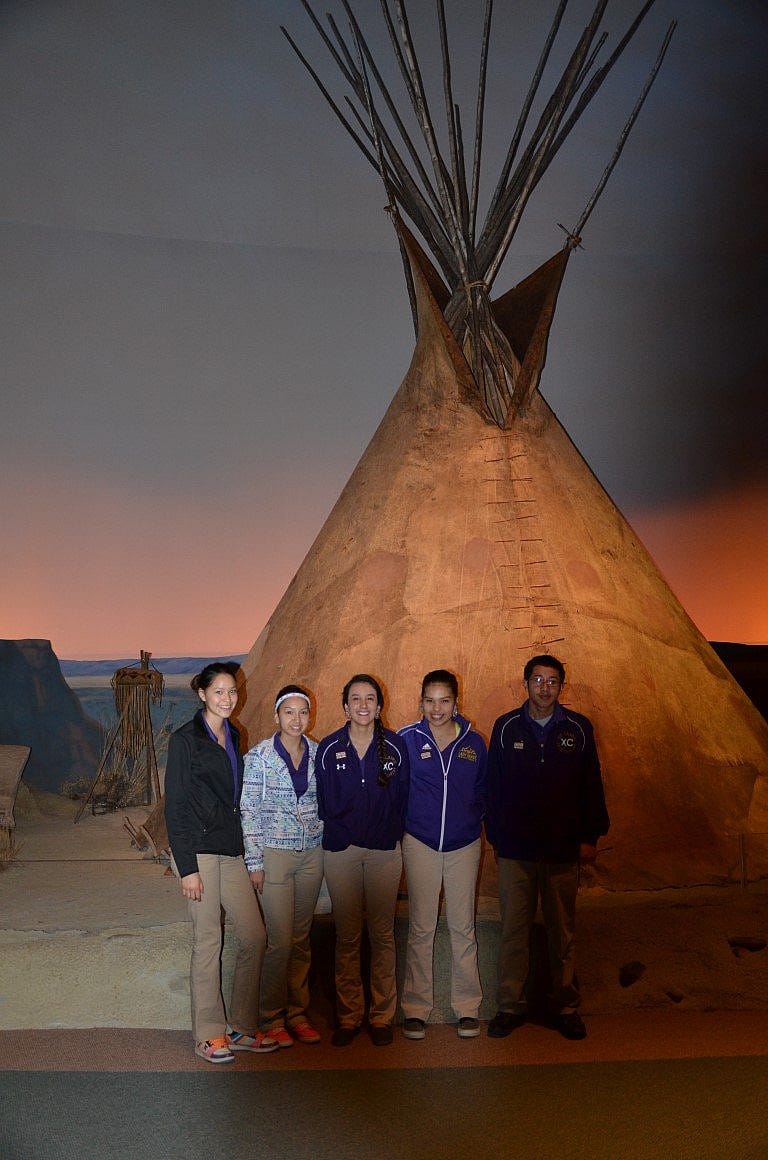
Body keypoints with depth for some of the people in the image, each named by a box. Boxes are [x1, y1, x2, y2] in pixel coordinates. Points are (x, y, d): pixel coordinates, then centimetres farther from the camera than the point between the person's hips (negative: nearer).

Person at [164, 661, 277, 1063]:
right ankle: (207, 1035, 16)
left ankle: (240, 1028, 20)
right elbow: (175, 806, -11)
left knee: (254, 936, 6)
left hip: (231, 850, 7)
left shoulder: (233, 737, 12)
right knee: (207, 942, 1)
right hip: (199, 851, -7)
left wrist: (247, 852, 14)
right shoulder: (185, 739, -8)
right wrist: (187, 868, -15)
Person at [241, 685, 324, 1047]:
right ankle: (273, 1017, 16)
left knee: (302, 938, 12)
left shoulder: (318, 753, 3)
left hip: (312, 853, 4)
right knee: (280, 940, -2)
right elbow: (248, 810, -7)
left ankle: (297, 1012, 25)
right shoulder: (259, 756, -9)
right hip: (275, 853, -4)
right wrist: (254, 860, -9)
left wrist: (328, 844, 7)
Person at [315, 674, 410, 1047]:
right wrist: (341, 832, 1)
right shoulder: (329, 748, 1)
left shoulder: (395, 747, 0)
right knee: (347, 936, 6)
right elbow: (325, 803, 6)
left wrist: (391, 834, -2)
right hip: (340, 849, 0)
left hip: (384, 850, 0)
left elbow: (402, 800, 4)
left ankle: (381, 1016, 18)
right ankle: (348, 1016, 18)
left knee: (382, 934, 5)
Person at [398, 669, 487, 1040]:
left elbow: (483, 788, 14)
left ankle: (467, 1007, 20)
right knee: (420, 928, 4)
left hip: (464, 845, 2)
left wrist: (473, 817, 1)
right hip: (420, 843, -2)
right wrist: (405, 820, -1)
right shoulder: (406, 739, -4)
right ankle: (416, 1008, 16)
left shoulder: (473, 742, 2)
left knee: (463, 927, 8)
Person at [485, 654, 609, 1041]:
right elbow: (493, 786, 4)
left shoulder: (578, 729, 1)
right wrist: (496, 835, 2)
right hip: (515, 850, 0)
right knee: (513, 930, 7)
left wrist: (590, 836, 2)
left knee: (562, 933, 10)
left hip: (563, 850, 0)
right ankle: (510, 1006, 20)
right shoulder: (506, 727, 1)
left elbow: (591, 786, 4)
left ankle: (566, 1007, 24)